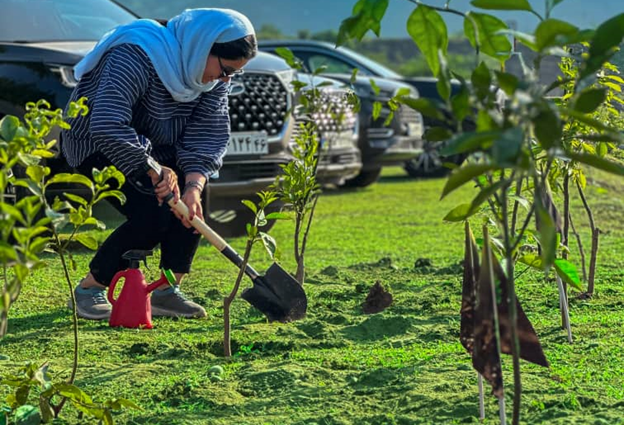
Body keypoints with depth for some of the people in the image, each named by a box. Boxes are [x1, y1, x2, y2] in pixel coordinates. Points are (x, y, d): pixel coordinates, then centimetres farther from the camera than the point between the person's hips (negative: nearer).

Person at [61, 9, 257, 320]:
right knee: (152, 214, -24)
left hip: (150, 145, 7)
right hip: (93, 143, -7)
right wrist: (155, 170, -37)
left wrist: (194, 186, -28)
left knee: (191, 197, -16)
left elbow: (208, 136, -12)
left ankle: (166, 292, -4)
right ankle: (88, 290, -7)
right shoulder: (136, 55, -34)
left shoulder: (214, 76, -9)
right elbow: (107, 127, -41)